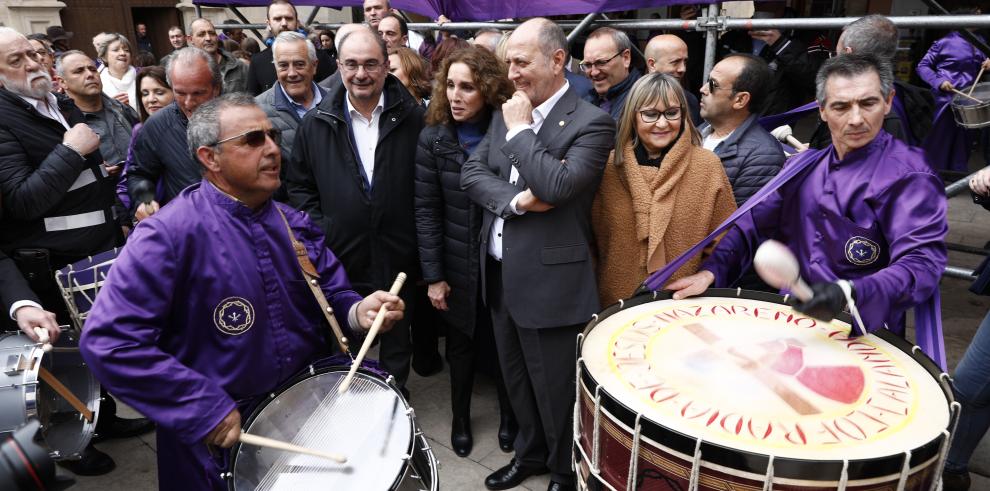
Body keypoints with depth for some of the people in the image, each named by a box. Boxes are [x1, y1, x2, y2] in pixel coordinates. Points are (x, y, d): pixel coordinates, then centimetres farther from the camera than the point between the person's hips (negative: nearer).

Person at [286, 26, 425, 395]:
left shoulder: (413, 119, -4)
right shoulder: (316, 124, 0)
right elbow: (299, 185, 6)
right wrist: (318, 233, -4)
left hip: (398, 258, 0)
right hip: (340, 259, 1)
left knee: (398, 344, 18)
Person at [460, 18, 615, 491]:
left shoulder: (591, 122, -13)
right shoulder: (507, 113, 8)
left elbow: (557, 187, -26)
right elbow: (471, 172, 2)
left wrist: (519, 130, -15)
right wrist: (515, 200, -16)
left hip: (550, 281, -7)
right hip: (499, 274, 7)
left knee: (555, 389, 10)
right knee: (518, 379, 23)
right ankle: (530, 451, 46)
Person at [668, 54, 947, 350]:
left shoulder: (909, 178, -10)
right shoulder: (805, 166, 10)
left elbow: (922, 263, -21)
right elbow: (754, 225, 14)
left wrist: (848, 295, -38)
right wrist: (710, 271, -1)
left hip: (862, 337, -5)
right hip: (790, 319, 5)